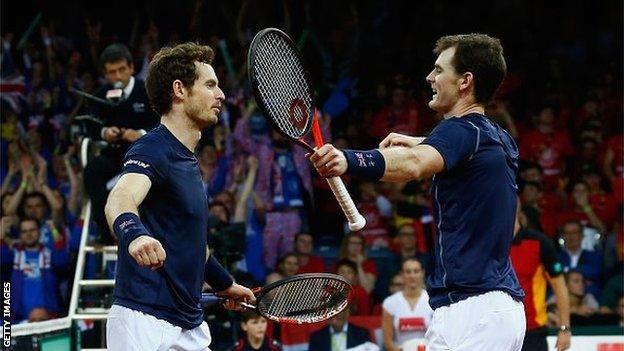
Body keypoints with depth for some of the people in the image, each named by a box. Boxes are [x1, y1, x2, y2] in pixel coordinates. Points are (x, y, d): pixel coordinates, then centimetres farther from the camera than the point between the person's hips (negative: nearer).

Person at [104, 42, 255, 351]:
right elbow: (120, 200, -33)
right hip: (146, 322, -9)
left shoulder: (187, 160, 17)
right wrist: (134, 233, -54)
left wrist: (224, 284, 42)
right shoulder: (152, 149, -11)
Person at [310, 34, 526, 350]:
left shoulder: (461, 130, -11)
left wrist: (348, 161, -49)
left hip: (471, 308, -11)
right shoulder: (500, 139, 17)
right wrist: (415, 143, 50)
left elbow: (414, 165, -34)